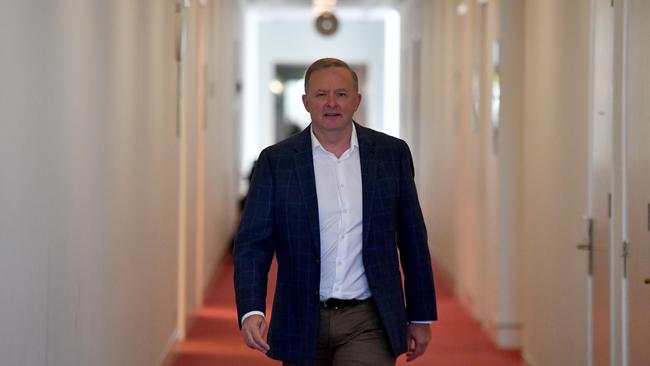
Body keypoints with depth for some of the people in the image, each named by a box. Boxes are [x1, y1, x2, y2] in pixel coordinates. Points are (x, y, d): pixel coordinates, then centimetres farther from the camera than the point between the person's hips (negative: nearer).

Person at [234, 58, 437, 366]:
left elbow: (412, 239, 7)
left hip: (368, 322, -1)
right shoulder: (276, 161, -1)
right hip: (303, 323, 1)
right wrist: (251, 311, -20)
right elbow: (253, 243, -5)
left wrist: (420, 316, 9)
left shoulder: (391, 153, 2)